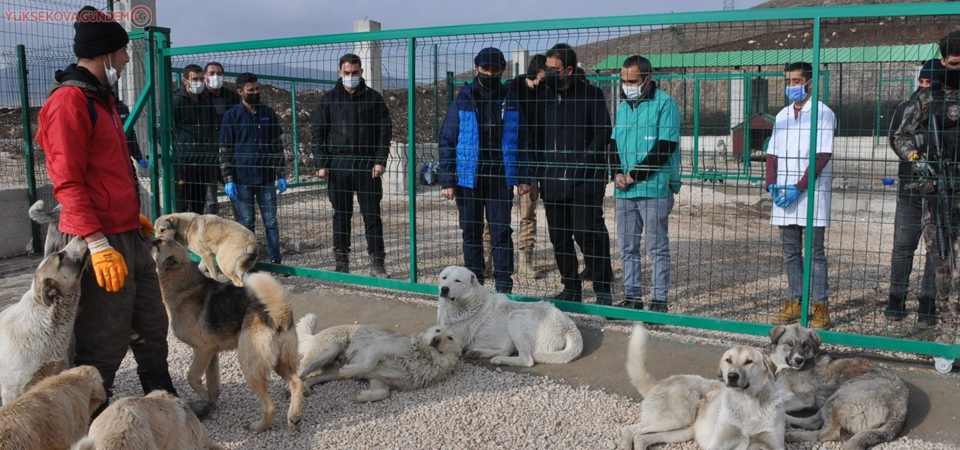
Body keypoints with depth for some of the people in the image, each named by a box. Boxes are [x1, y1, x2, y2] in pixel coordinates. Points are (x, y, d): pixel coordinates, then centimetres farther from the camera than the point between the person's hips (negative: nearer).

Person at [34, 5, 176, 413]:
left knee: (152, 327, 17)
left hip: (130, 236, 10)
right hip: (101, 243, -10)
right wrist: (98, 244, -24)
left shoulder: (101, 98, 16)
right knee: (104, 344, -2)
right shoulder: (68, 101, -14)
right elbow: (68, 182, -19)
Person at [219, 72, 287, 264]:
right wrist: (228, 180, -7)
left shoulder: (268, 113, 7)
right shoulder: (232, 115, 0)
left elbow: (277, 146, 11)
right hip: (242, 179, -2)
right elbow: (225, 150, 0)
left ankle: (275, 260, 9)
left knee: (270, 220, 3)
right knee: (246, 221, 5)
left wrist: (281, 175, 6)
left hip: (265, 177, 2)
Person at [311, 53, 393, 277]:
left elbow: (385, 130, 4)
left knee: (372, 215, -1)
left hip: (367, 165, -1)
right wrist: (321, 164, -1)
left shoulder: (373, 98, 5)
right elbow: (319, 133, 8)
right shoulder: (329, 99, 7)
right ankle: (341, 263, 15)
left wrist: (380, 161, -5)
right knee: (341, 216, 7)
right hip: (338, 164, 1)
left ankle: (377, 265, 4)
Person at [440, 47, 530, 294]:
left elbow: (520, 141, 9)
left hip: (501, 178, 0)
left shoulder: (510, 101, 6)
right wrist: (447, 181, -5)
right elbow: (446, 141, 0)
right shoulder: (462, 101, 1)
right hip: (468, 178, 0)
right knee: (471, 232, 8)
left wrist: (522, 178, 3)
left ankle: (504, 287, 4)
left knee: (502, 232, -1)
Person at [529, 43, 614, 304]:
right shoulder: (543, 97, 13)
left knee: (589, 235, -8)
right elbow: (536, 136, 17)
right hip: (552, 182, 5)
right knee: (559, 239, 8)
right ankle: (571, 289, 20)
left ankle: (603, 290, 4)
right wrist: (541, 168, 6)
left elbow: (602, 133, -4)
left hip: (584, 180, -5)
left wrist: (583, 162, -13)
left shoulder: (591, 95, 0)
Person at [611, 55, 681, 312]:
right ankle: (632, 298, 19)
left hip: (654, 188, -7)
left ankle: (659, 301, 6)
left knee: (657, 247, -1)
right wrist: (617, 173, -1)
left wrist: (635, 175, -13)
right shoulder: (623, 106, 17)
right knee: (627, 247, 10)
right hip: (624, 190, 7)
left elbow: (665, 146, -13)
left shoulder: (664, 104, -5)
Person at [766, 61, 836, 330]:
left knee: (815, 252, -4)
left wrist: (799, 188, -17)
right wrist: (772, 183, -2)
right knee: (790, 252, 9)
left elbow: (822, 157, -11)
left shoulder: (822, 114, -3)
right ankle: (794, 303, 16)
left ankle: (820, 308, 0)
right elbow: (773, 154, 14)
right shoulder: (782, 116, 16)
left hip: (811, 194, -6)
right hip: (783, 194, 6)